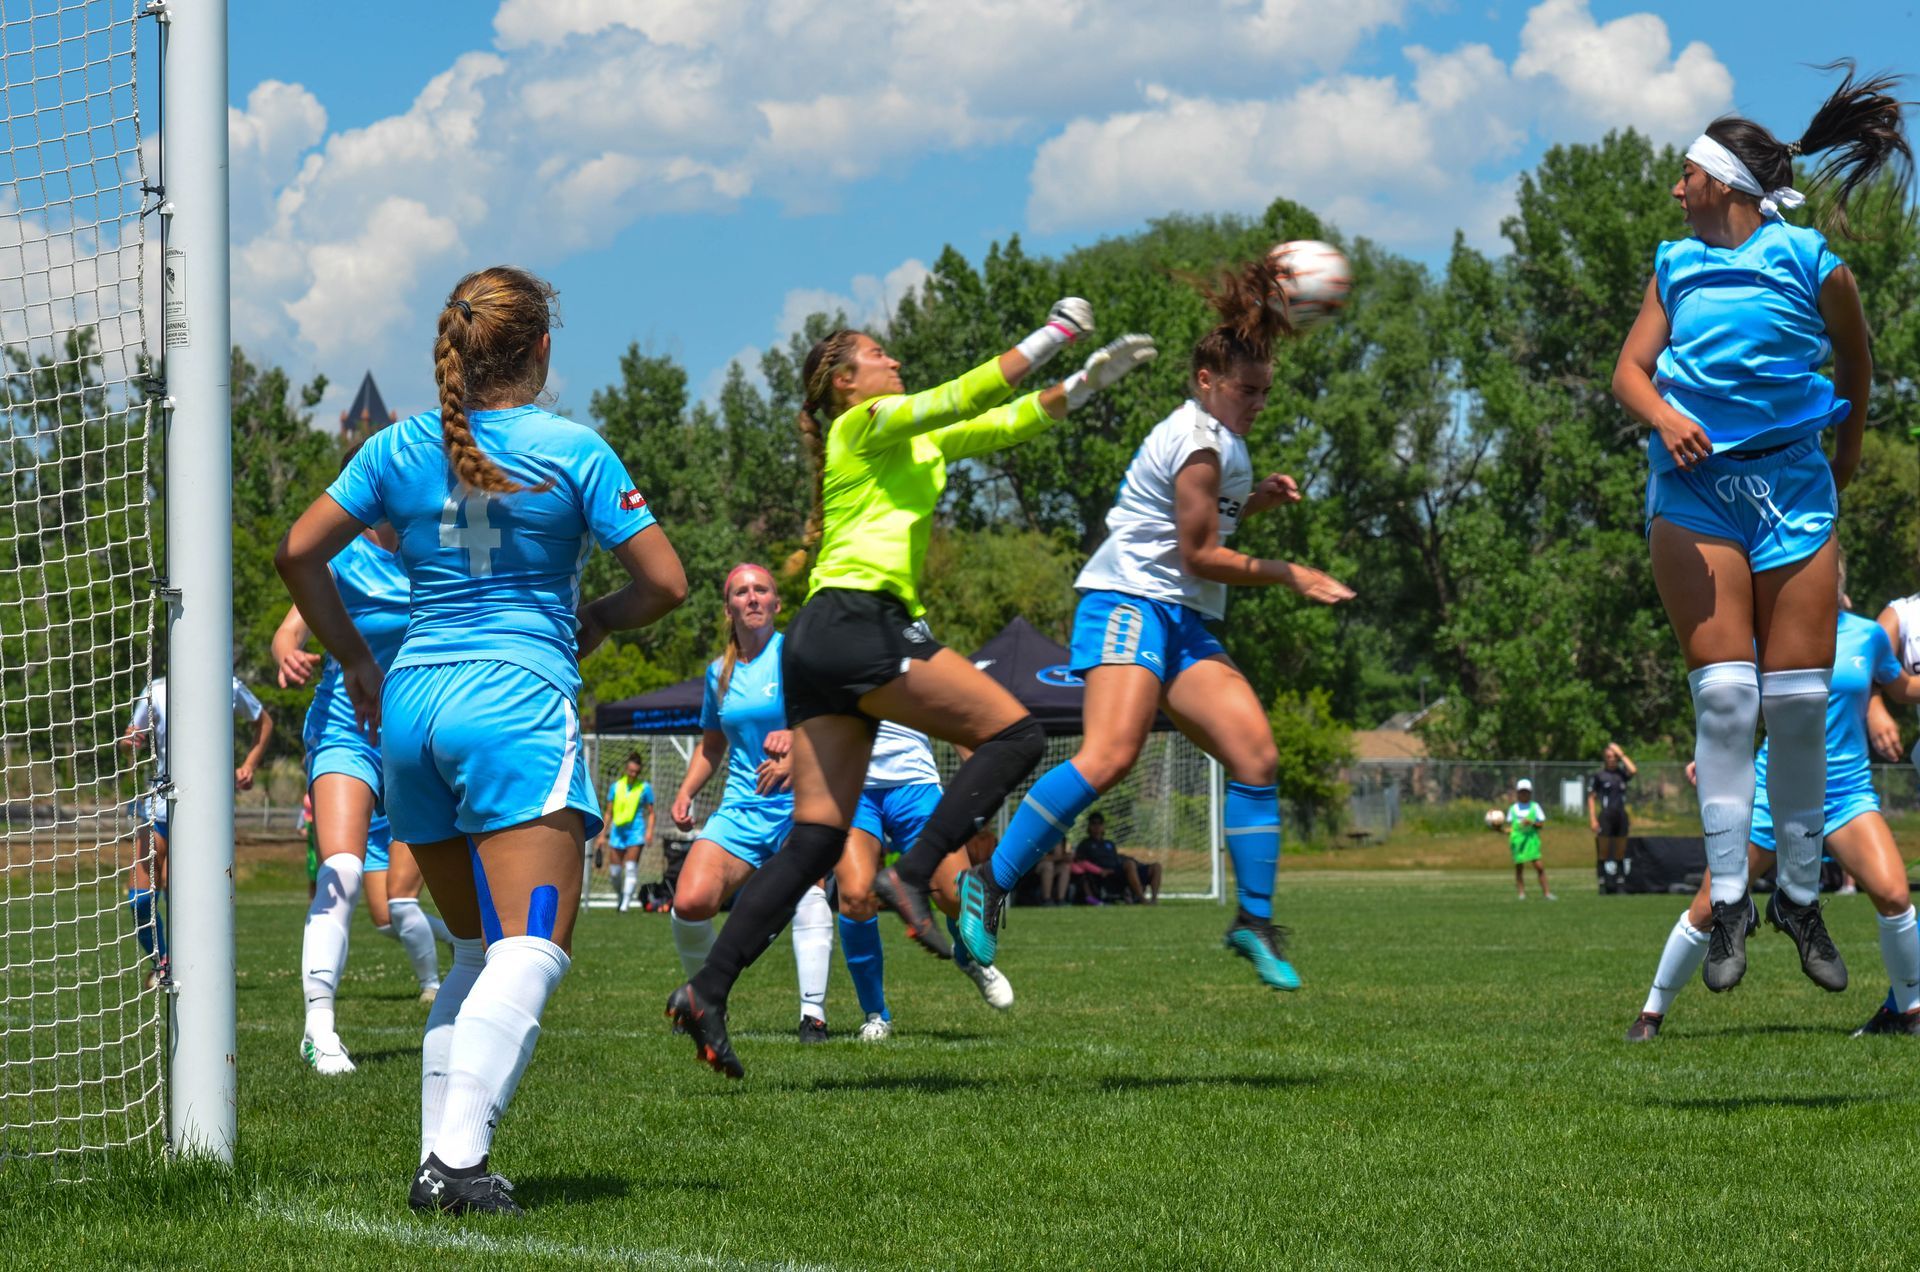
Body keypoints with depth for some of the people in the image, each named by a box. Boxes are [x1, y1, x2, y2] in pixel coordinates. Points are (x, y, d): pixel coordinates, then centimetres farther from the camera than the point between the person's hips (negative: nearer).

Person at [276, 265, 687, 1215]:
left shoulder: (399, 449, 9)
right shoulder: (572, 449, -2)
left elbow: (297, 552, 10)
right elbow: (664, 581, -2)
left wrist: (353, 659, 20)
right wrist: (595, 621, 18)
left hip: (410, 706, 6)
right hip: (517, 705, -6)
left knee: (476, 951, 17)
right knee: (531, 952, -11)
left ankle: (437, 1157, 9)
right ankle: (457, 1161, -28)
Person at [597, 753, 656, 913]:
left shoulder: (645, 787, 2)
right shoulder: (616, 786, 7)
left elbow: (651, 812, 5)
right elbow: (609, 812, 13)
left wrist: (649, 831, -10)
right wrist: (603, 834, 11)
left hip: (636, 830, -3)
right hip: (618, 831, 3)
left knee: (631, 868, -13)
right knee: (614, 870, 2)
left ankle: (626, 903, -14)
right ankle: (620, 896, 25)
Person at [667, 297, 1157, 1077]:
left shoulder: (912, 443, 29)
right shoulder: (866, 424, 4)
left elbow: (1003, 422, 31)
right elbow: (965, 399, -7)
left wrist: (1086, 381, 23)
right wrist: (1052, 336, -2)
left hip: (822, 645, 9)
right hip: (857, 622, -9)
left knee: (815, 839, 2)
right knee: (1014, 735, -10)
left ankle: (708, 992, -5)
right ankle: (913, 875, -17)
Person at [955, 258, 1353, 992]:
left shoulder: (1217, 440, 20)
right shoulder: (1200, 442, -9)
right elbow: (1199, 555, -11)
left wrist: (1257, 500, 18)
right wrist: (1289, 574, -5)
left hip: (1186, 625, 10)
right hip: (1130, 602, -10)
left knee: (1256, 753, -6)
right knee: (1110, 755, -28)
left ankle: (1255, 920, -1)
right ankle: (991, 882, -22)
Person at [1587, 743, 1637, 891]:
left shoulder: (1621, 774, 12)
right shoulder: (1598, 776, 2)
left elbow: (1633, 770, -9)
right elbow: (1591, 798, 0)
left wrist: (1621, 754, -1)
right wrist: (1592, 819, -9)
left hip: (1621, 816, 4)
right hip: (1606, 817, -4)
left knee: (1620, 853, 5)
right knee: (1604, 851, -6)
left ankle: (1619, 883, 9)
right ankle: (1604, 883, -4)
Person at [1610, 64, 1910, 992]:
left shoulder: (1814, 263, 1)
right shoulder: (1675, 265, 11)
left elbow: (1855, 370, 15)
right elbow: (1630, 370, 7)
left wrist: (1843, 469, 21)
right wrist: (1664, 415, -15)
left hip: (1791, 483, -1)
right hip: (1693, 488, 1)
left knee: (1799, 698, -3)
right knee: (1723, 692, -10)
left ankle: (1801, 892, 11)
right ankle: (1726, 897, -8)